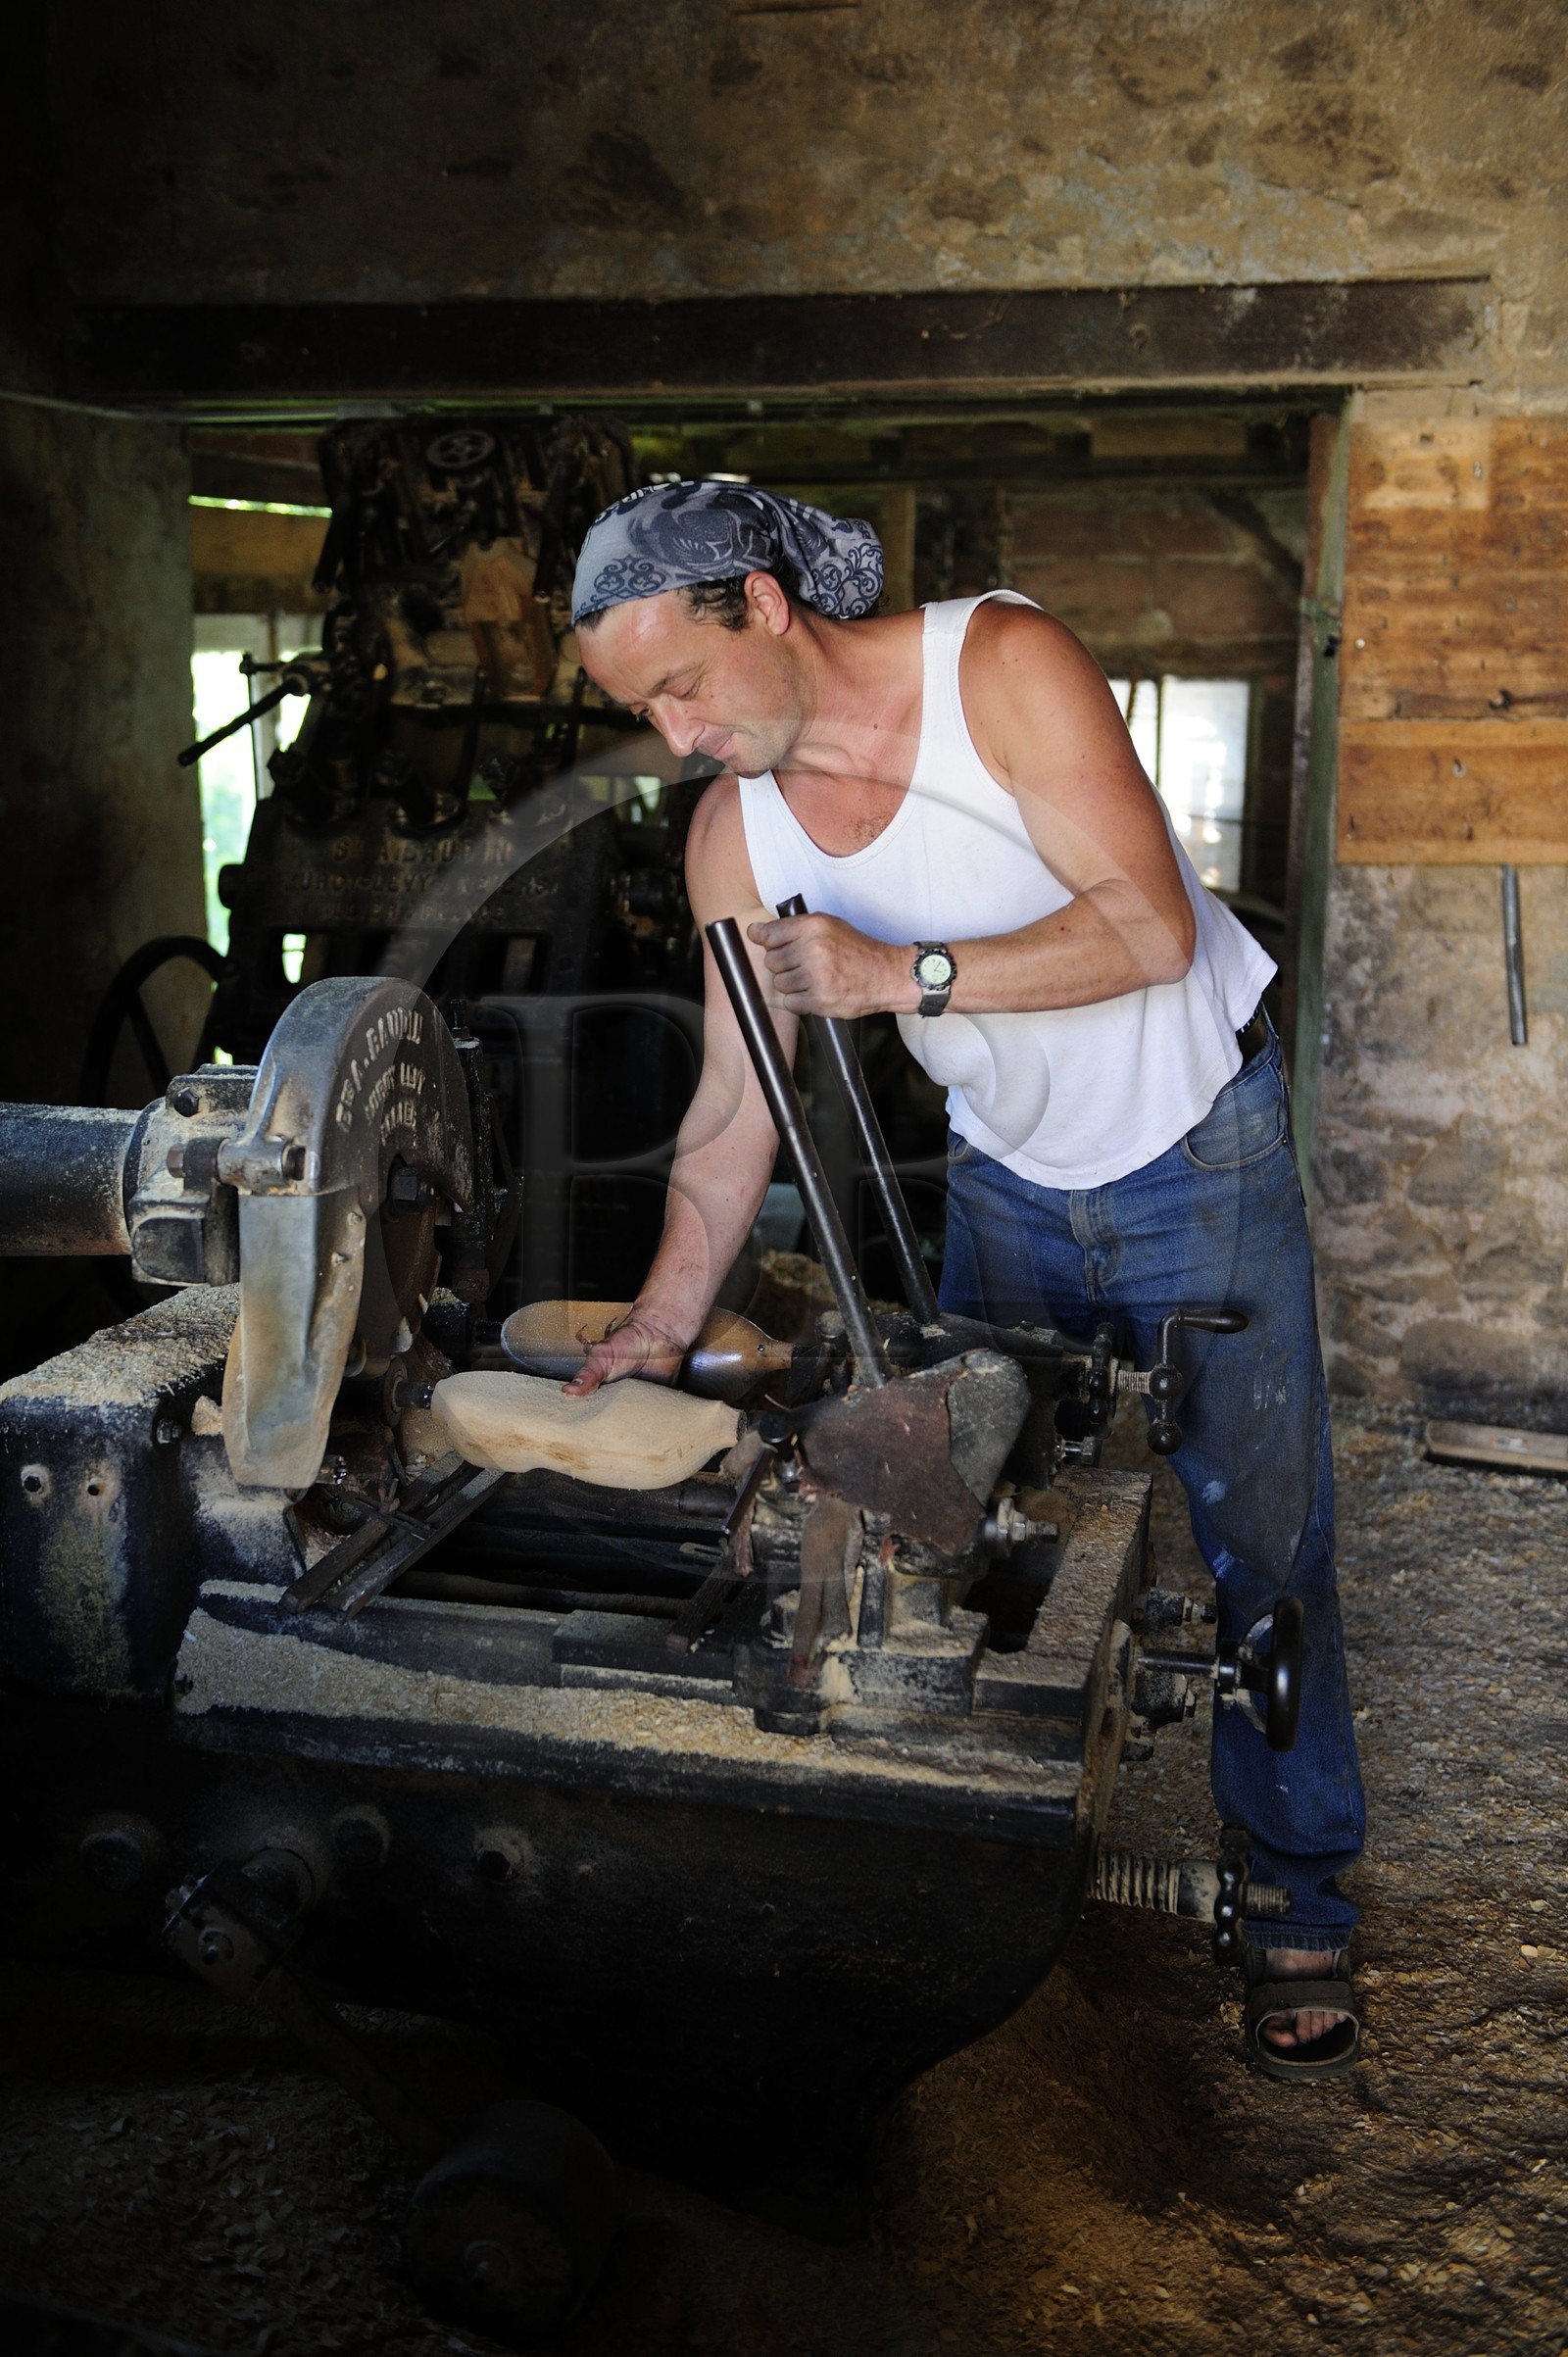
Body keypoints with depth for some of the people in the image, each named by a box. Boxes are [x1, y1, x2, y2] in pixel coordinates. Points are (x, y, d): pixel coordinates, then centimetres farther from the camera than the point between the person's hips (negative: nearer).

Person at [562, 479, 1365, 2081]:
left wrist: (908, 973, -37)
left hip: (1198, 1153, -4)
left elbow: (1149, 926, -28)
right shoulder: (733, 829, -9)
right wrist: (662, 1321, -13)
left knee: (1260, 1541, 1)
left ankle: (1302, 1909, 17)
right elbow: (734, 1103, -6)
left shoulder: (1001, 662, -23)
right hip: (1007, 1182, 5)